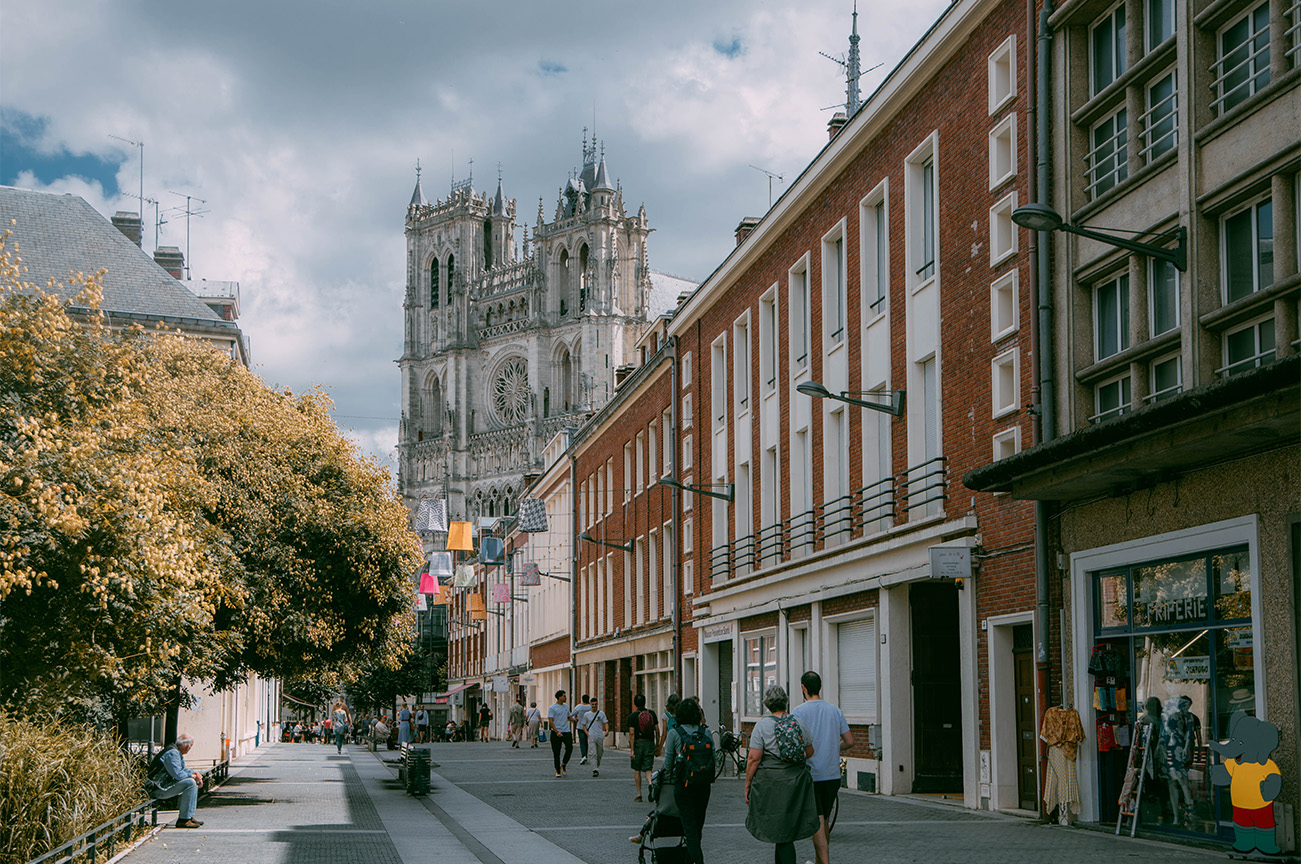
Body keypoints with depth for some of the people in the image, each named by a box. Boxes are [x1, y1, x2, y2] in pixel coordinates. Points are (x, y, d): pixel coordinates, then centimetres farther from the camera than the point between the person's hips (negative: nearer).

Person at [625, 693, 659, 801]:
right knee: (648, 769, 4)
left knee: (637, 770, 11)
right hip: (650, 743, 2)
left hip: (638, 743, -2)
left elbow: (632, 733, -12)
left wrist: (632, 749, -13)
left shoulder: (632, 716, -5)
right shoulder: (652, 714, 4)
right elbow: (657, 730, 4)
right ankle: (650, 783, -27)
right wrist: (657, 744, 14)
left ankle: (639, 794, 10)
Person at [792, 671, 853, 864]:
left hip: (810, 774, -5)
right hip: (833, 774, 5)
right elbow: (849, 741, 7)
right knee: (824, 820, 17)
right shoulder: (835, 711, 6)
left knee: (817, 822, -6)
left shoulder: (799, 712, -9)